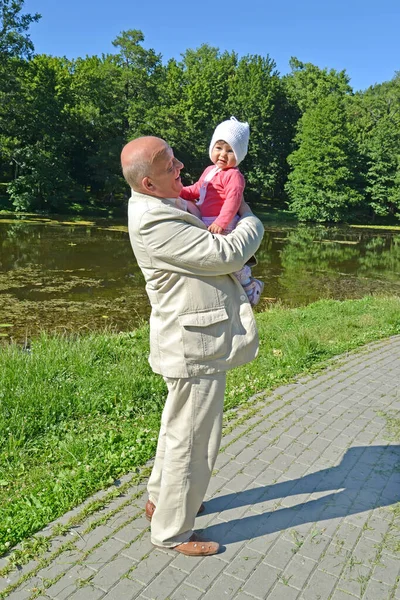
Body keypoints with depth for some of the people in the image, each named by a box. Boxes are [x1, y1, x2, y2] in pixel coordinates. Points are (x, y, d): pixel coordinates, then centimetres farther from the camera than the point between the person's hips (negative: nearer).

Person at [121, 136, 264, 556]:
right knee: (192, 439, 5)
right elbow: (226, 254, -22)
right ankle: (172, 532, 26)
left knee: (178, 425, 25)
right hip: (196, 346, -11)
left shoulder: (161, 205, 7)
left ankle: (160, 499, 46)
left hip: (192, 340, 11)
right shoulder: (154, 222, -25)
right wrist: (250, 220, -3)